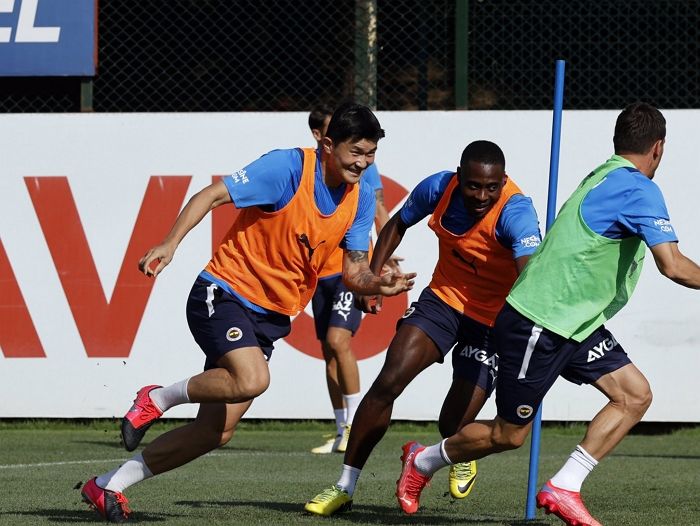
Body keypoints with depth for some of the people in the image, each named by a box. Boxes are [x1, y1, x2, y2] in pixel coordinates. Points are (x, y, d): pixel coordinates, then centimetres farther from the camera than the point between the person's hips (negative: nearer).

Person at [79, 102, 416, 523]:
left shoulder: (361, 198, 3)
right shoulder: (289, 168, -16)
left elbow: (354, 271, 7)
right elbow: (212, 195, -16)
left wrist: (377, 284, -17)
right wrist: (171, 243, -28)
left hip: (270, 315, 7)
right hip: (225, 293, -6)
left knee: (216, 432, -3)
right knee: (252, 379, -33)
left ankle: (109, 485, 9)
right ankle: (157, 399, -5)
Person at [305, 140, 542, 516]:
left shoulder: (515, 212, -29)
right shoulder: (439, 188, -12)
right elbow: (398, 224, 10)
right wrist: (372, 277, 2)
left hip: (493, 319, -4)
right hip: (443, 298, 4)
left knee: (453, 426, -9)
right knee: (389, 379, -15)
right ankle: (344, 487, -5)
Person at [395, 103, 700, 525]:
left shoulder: (605, 176, 8)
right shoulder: (639, 189, -20)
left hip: (575, 324, 9)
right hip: (538, 326, -9)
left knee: (636, 395, -2)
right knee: (509, 435, 4)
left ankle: (563, 490, 0)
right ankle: (423, 461, 28)